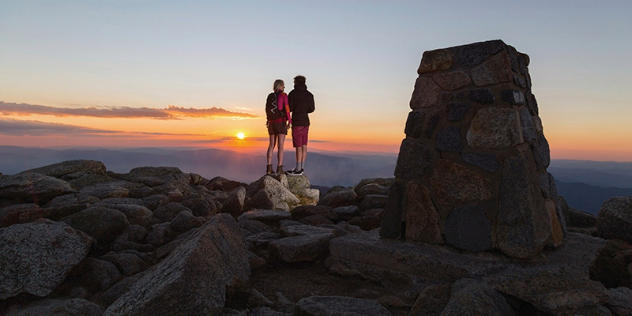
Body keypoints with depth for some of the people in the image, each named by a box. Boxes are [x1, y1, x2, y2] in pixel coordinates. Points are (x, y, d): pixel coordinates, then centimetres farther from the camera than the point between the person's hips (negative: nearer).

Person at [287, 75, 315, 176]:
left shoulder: (293, 93, -6)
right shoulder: (310, 95, 8)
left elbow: (289, 108, -8)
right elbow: (311, 109, 9)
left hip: (297, 122, -6)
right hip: (306, 122, 6)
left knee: (298, 146, -6)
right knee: (304, 145, 8)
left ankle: (298, 169, -4)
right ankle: (301, 167, 12)